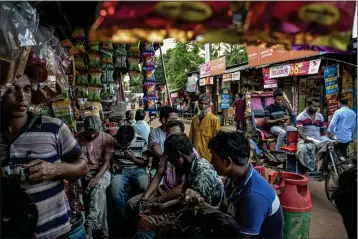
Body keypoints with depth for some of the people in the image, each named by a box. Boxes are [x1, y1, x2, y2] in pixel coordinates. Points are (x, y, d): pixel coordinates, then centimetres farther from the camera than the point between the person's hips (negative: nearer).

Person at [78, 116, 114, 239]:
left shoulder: (108, 139, -4)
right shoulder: (79, 138, 2)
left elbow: (107, 162, -9)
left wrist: (97, 177, -25)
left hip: (102, 172, -1)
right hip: (85, 171, 1)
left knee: (98, 188, -35)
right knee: (99, 192, -28)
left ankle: (89, 226, -39)